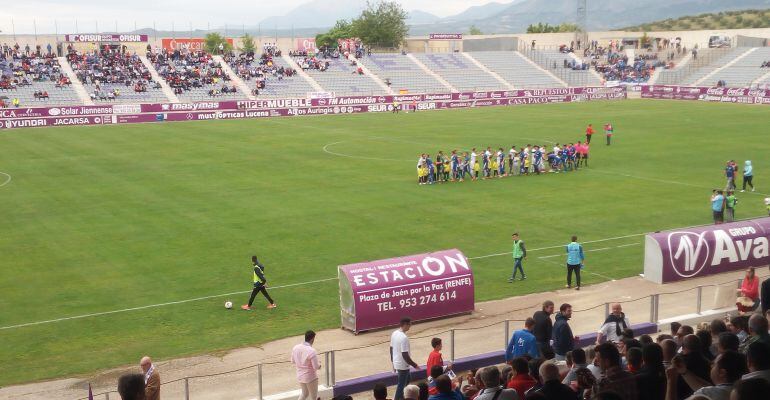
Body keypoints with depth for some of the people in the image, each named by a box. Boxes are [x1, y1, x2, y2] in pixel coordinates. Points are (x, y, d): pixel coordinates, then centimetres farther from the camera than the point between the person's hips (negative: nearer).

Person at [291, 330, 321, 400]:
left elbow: (293, 361, 7)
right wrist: (319, 365, 0)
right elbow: (316, 367, -22)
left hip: (300, 376, 6)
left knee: (304, 394, 26)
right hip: (310, 377, -6)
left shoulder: (295, 348, -6)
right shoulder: (311, 351, -27)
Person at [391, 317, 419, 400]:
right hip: (403, 365, -9)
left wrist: (393, 361, 22)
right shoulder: (404, 337, -26)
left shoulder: (394, 334, 1)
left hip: (396, 363, 9)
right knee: (401, 384, 5)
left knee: (405, 381, 26)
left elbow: (391, 348, 11)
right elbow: (405, 355, -26)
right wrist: (414, 365, -17)